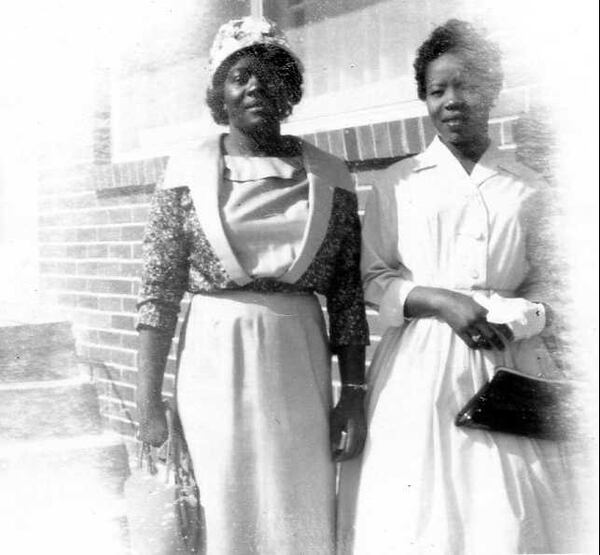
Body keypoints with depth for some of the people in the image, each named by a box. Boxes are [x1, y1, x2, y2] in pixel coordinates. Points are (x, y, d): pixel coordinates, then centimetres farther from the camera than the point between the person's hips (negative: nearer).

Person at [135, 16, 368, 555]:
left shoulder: (330, 178, 3)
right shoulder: (188, 173, -1)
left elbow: (347, 296, 5)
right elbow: (159, 292, -1)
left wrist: (354, 395, 0)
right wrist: (149, 402, -4)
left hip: (301, 367, 1)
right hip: (215, 364, -1)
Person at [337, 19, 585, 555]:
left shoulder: (528, 188, 8)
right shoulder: (399, 183, 5)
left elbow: (544, 286, 11)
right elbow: (373, 279, 5)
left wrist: (516, 322, -10)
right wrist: (440, 301, -11)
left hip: (509, 366, 1)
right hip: (421, 366, -1)